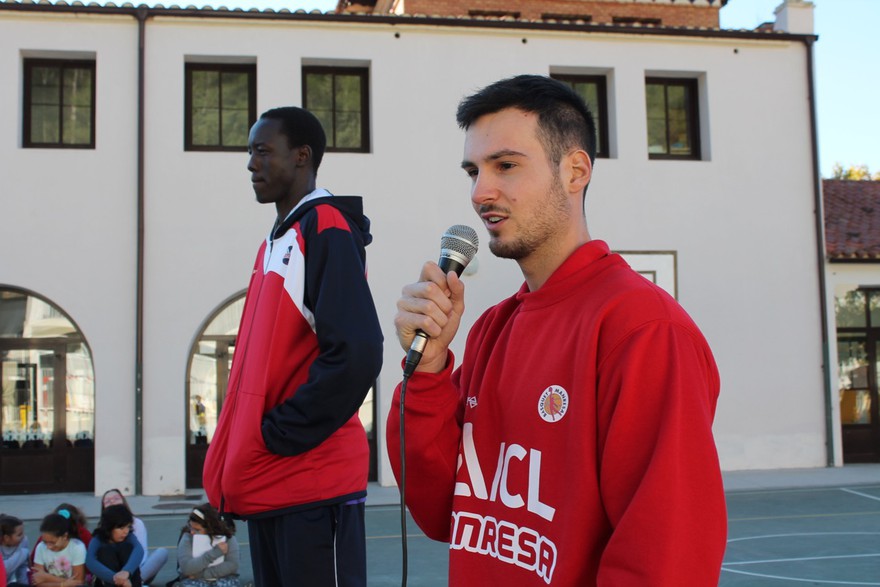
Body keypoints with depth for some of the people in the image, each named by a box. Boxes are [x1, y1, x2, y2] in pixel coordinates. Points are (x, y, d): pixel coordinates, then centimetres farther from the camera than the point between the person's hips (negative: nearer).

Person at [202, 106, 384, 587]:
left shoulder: (327, 230, -10)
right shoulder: (275, 242, 16)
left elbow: (356, 354, -22)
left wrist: (282, 434, -16)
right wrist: (241, 456, 11)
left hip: (312, 485, -9)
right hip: (266, 486, 9)